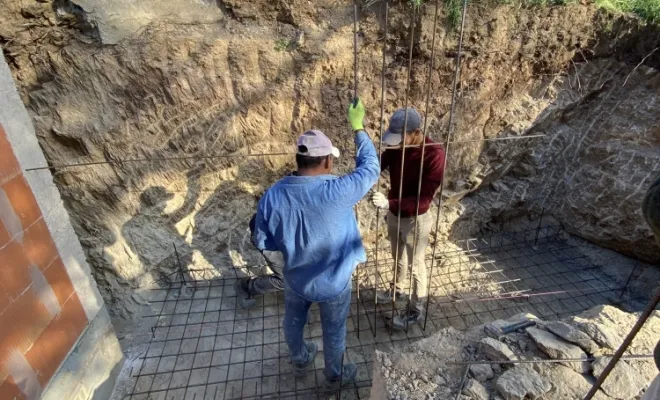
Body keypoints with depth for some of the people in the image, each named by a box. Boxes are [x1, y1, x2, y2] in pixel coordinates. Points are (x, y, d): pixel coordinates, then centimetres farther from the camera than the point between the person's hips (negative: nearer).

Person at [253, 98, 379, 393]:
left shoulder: (272, 195, -21)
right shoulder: (338, 192, -31)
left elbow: (264, 243, -8)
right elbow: (370, 168, -13)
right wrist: (358, 127, -4)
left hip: (295, 279, 3)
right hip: (334, 283, -2)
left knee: (293, 322, 32)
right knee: (334, 332, 24)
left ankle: (300, 361, 60)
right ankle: (334, 378, 50)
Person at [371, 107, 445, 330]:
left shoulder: (434, 154, -28)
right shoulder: (396, 145, -10)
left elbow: (424, 199, -30)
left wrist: (389, 203, -40)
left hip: (416, 219, -6)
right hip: (394, 214, 6)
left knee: (416, 265, 13)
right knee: (398, 257, 27)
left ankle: (416, 311, 35)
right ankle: (398, 290, 53)